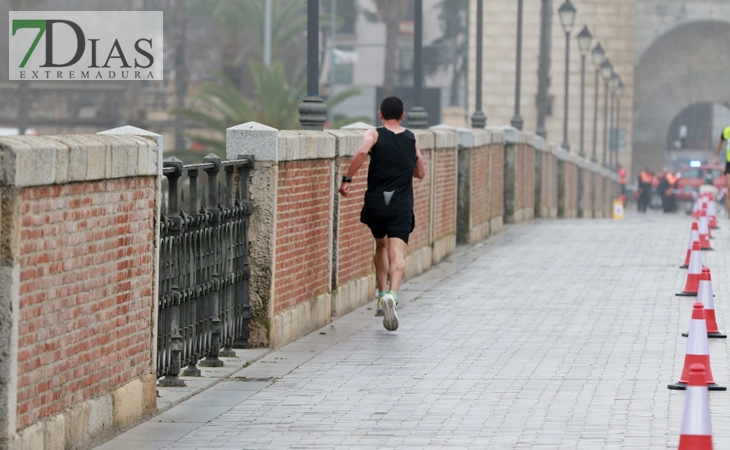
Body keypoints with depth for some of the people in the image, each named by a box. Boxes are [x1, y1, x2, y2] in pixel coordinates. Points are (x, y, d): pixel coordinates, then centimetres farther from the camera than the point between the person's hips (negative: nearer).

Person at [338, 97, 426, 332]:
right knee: (397, 253, -11)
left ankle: (383, 294, 21)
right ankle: (392, 295, -34)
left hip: (376, 202, 0)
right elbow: (420, 173, 16)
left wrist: (347, 179, -16)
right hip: (402, 205, 0)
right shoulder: (412, 140, 10)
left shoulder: (374, 135, 1)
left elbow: (362, 152, -22)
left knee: (381, 246, 24)